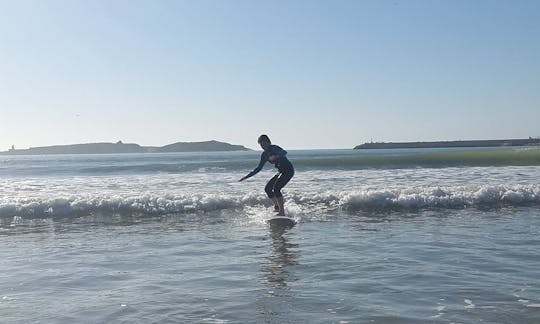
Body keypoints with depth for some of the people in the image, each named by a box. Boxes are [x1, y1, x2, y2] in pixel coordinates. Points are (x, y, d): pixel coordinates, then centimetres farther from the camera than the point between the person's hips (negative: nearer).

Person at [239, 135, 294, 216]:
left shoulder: (274, 148, -14)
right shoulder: (264, 154, 8)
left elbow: (284, 152, -33)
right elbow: (259, 168, 15)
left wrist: (276, 156, -51)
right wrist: (247, 176, 12)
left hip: (288, 170, -9)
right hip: (281, 172, 9)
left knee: (276, 188, -23)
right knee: (267, 189, 8)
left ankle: (282, 212, -21)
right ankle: (277, 206, 23)